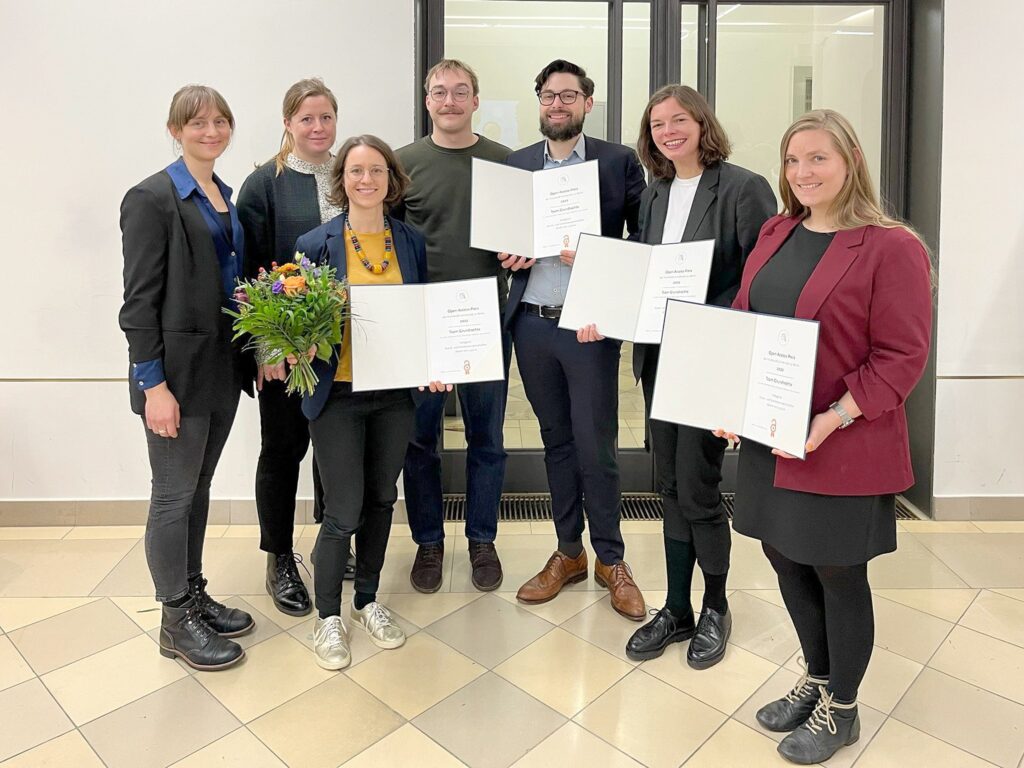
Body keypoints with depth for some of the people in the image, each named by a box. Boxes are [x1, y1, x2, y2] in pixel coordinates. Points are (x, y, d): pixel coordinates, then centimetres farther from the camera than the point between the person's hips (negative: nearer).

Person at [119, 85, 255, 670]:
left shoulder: (226, 196, 13)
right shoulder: (153, 198, -9)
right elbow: (139, 300, -13)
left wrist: (251, 356, 10)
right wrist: (153, 384, -17)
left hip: (223, 366, 7)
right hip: (178, 371, -7)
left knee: (199, 487, 17)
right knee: (174, 495, 4)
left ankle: (195, 596, 32)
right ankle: (176, 622, 19)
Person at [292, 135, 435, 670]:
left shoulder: (411, 242, 5)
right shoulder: (316, 243, -4)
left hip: (395, 391, 4)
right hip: (338, 392, -3)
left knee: (381, 500, 15)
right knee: (343, 511, -1)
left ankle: (367, 600, 35)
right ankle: (328, 616, 22)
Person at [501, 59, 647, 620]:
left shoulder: (619, 161, 2)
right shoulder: (515, 163, 12)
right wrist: (509, 254, -3)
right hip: (531, 322, 4)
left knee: (594, 445, 1)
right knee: (555, 440, 13)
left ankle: (610, 559, 21)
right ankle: (568, 552, 28)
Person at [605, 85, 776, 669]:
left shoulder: (744, 187, -7)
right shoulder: (655, 194, 13)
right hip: (658, 355, 6)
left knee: (698, 488, 0)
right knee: (671, 487, 12)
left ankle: (716, 609, 25)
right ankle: (676, 610, 27)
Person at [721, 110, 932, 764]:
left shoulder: (891, 247, -12)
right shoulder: (776, 234, 10)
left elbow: (903, 355, -14)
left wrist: (835, 418, -22)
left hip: (842, 450, -6)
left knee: (838, 574, 9)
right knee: (785, 557, 17)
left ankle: (841, 710, 33)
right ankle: (817, 678, 42)